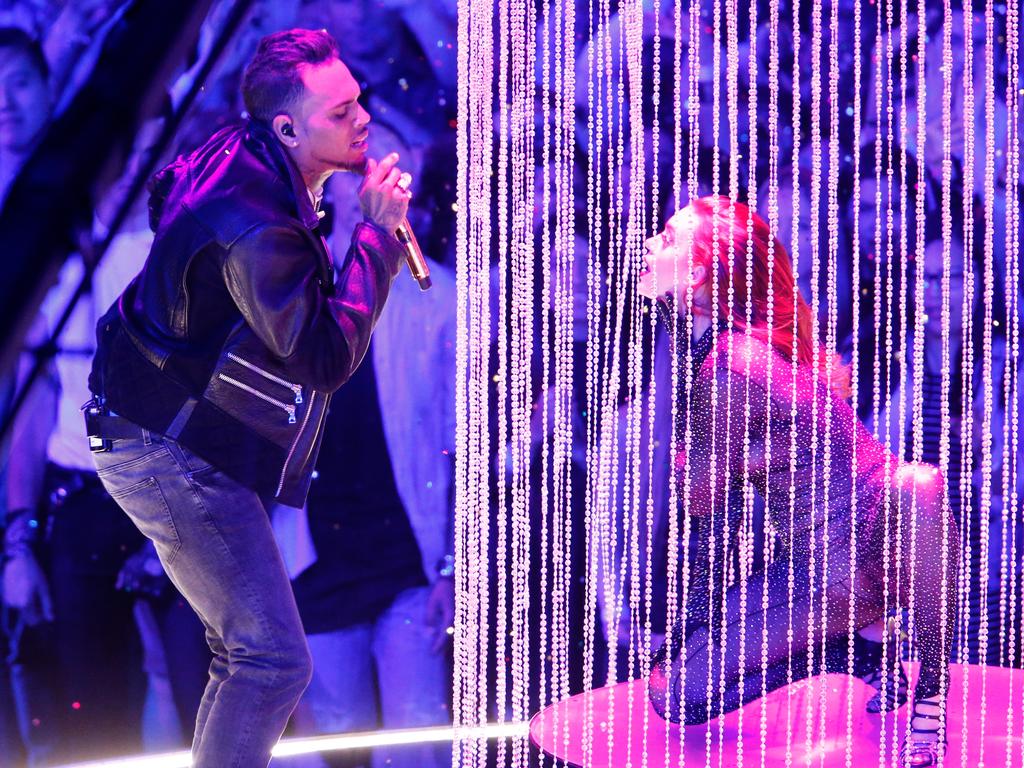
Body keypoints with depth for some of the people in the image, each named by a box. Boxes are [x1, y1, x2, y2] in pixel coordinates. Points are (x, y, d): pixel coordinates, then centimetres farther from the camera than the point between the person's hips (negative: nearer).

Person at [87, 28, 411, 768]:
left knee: (246, 648, 21)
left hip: (187, 440, 11)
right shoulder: (258, 229, -31)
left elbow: (167, 194, 23)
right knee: (274, 660, -11)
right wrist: (378, 233, -24)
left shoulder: (238, 155, 0)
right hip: (172, 455, -11)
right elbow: (328, 356, -29)